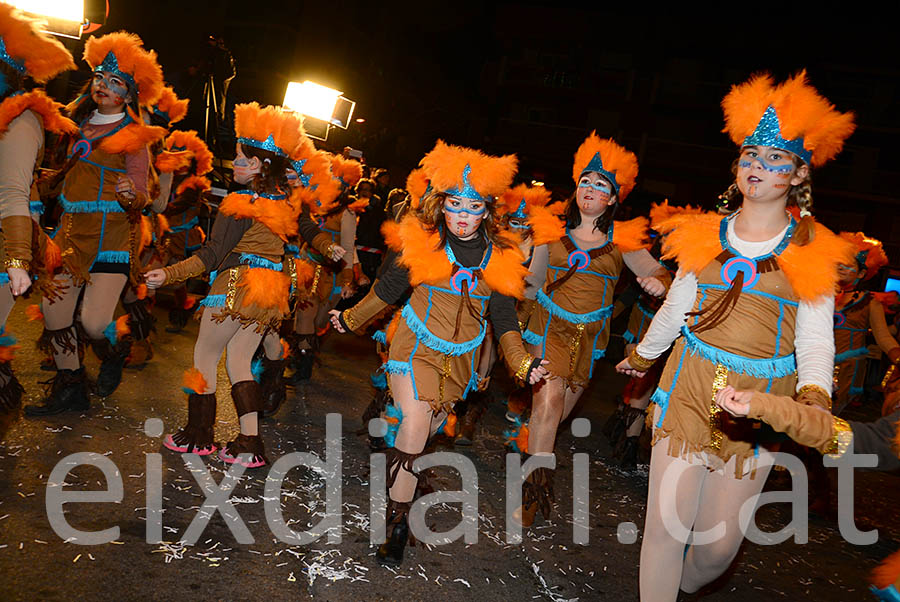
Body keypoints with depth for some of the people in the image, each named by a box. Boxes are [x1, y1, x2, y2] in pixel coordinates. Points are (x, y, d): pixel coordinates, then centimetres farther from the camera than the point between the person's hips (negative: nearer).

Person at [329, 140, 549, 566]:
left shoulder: (501, 257, -5)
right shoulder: (418, 242, -11)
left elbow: (504, 319, 1)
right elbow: (387, 290, 4)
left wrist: (522, 364, -9)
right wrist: (351, 319, 14)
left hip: (460, 358, 3)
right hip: (416, 347, -3)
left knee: (428, 427, 15)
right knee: (416, 426, -16)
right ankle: (398, 521, -3)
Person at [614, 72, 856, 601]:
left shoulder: (813, 251, 0)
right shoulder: (705, 235, 5)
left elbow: (816, 338, -2)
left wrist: (815, 394, -21)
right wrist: (642, 356, 28)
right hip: (690, 385, 1)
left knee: (720, 542, 5)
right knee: (666, 523, -2)